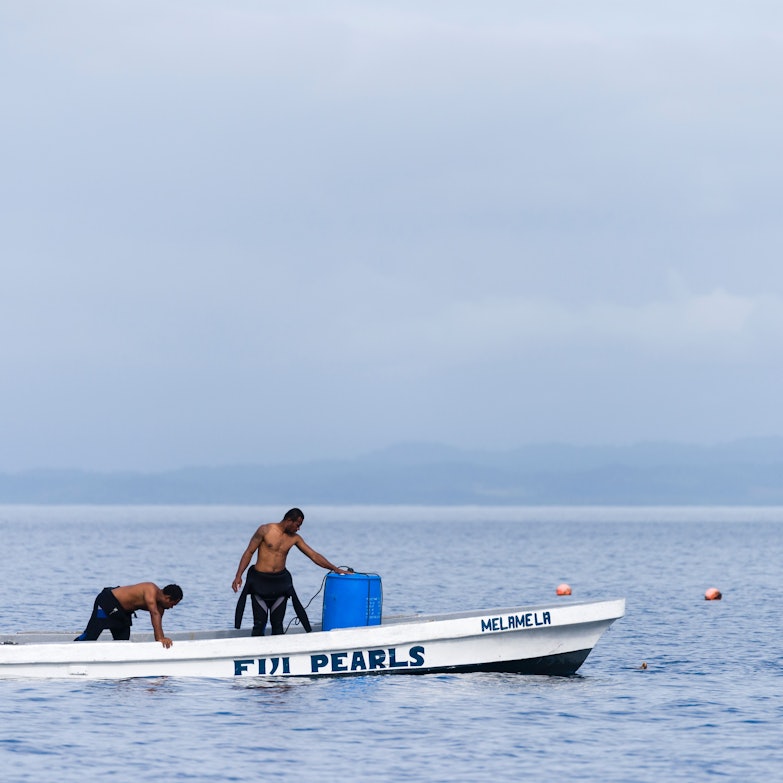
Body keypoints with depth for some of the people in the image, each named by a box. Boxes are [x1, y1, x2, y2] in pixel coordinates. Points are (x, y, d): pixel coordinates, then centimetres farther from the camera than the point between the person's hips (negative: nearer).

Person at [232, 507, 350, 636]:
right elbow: (249, 553, -4)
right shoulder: (265, 530, -6)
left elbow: (314, 555, 10)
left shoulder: (294, 538, 6)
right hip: (259, 581, -4)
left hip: (280, 581, 4)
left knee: (277, 624, 3)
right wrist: (238, 576, -12)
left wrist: (335, 569, 6)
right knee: (260, 623, -7)